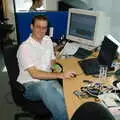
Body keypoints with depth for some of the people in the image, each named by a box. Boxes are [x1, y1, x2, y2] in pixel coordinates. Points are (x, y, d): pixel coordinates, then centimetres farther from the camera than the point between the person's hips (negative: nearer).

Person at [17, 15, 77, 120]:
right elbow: (34, 74, -19)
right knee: (44, 86, -40)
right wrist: (60, 75, -26)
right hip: (30, 85, -4)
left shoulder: (47, 40, 9)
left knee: (63, 96, -30)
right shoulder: (24, 48, -12)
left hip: (48, 80, 5)